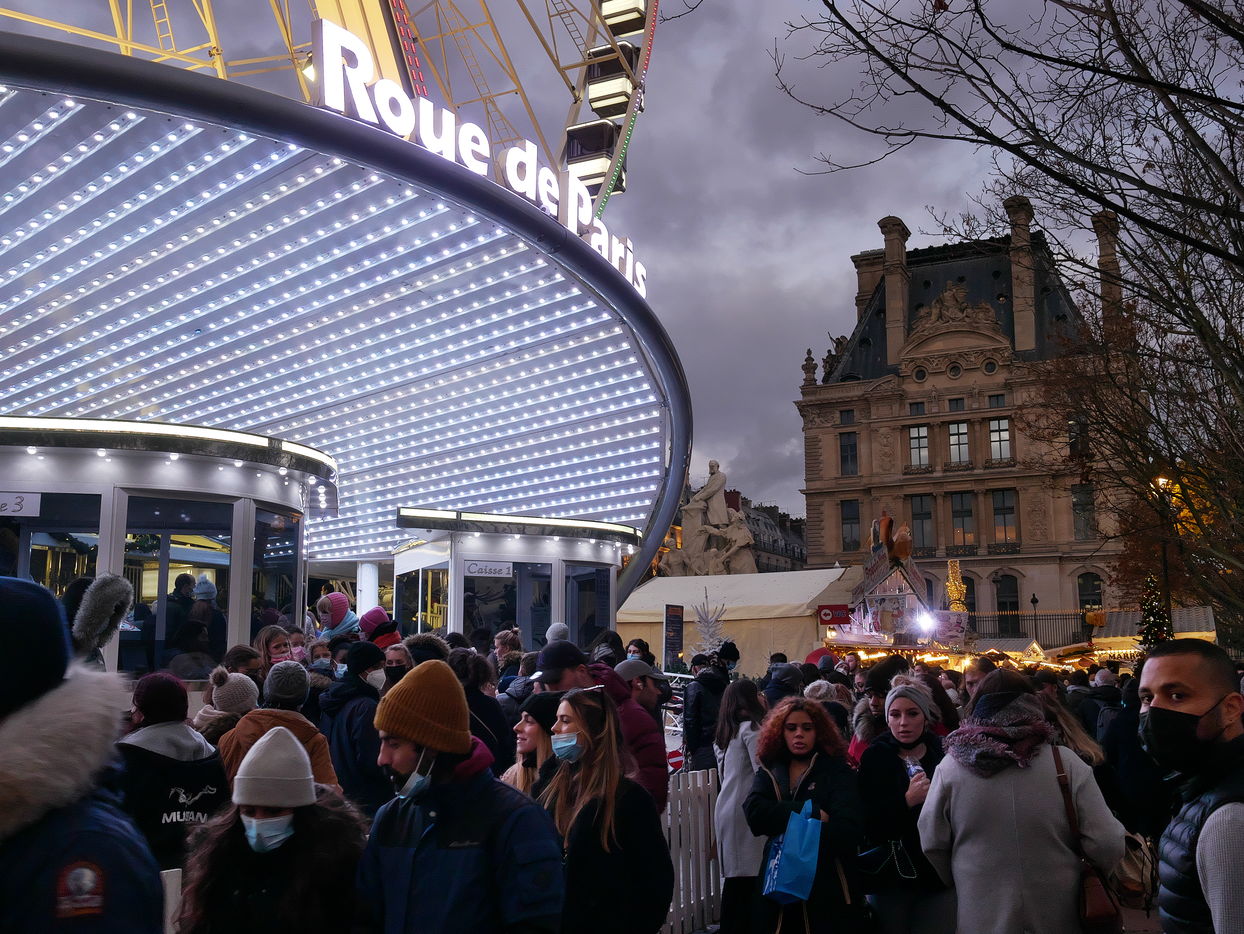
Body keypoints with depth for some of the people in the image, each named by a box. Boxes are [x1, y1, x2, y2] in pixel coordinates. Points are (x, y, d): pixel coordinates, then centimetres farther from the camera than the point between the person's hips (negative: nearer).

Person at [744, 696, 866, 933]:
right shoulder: (769, 771, 8)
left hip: (827, 888, -3)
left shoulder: (837, 772, -1)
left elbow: (847, 828, -16)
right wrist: (811, 813, -17)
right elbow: (754, 811, -11)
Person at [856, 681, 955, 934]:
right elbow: (866, 824, -12)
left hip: (940, 874, 0)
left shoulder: (944, 754, -3)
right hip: (890, 876, 0)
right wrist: (907, 801, -23)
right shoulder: (875, 757, -3)